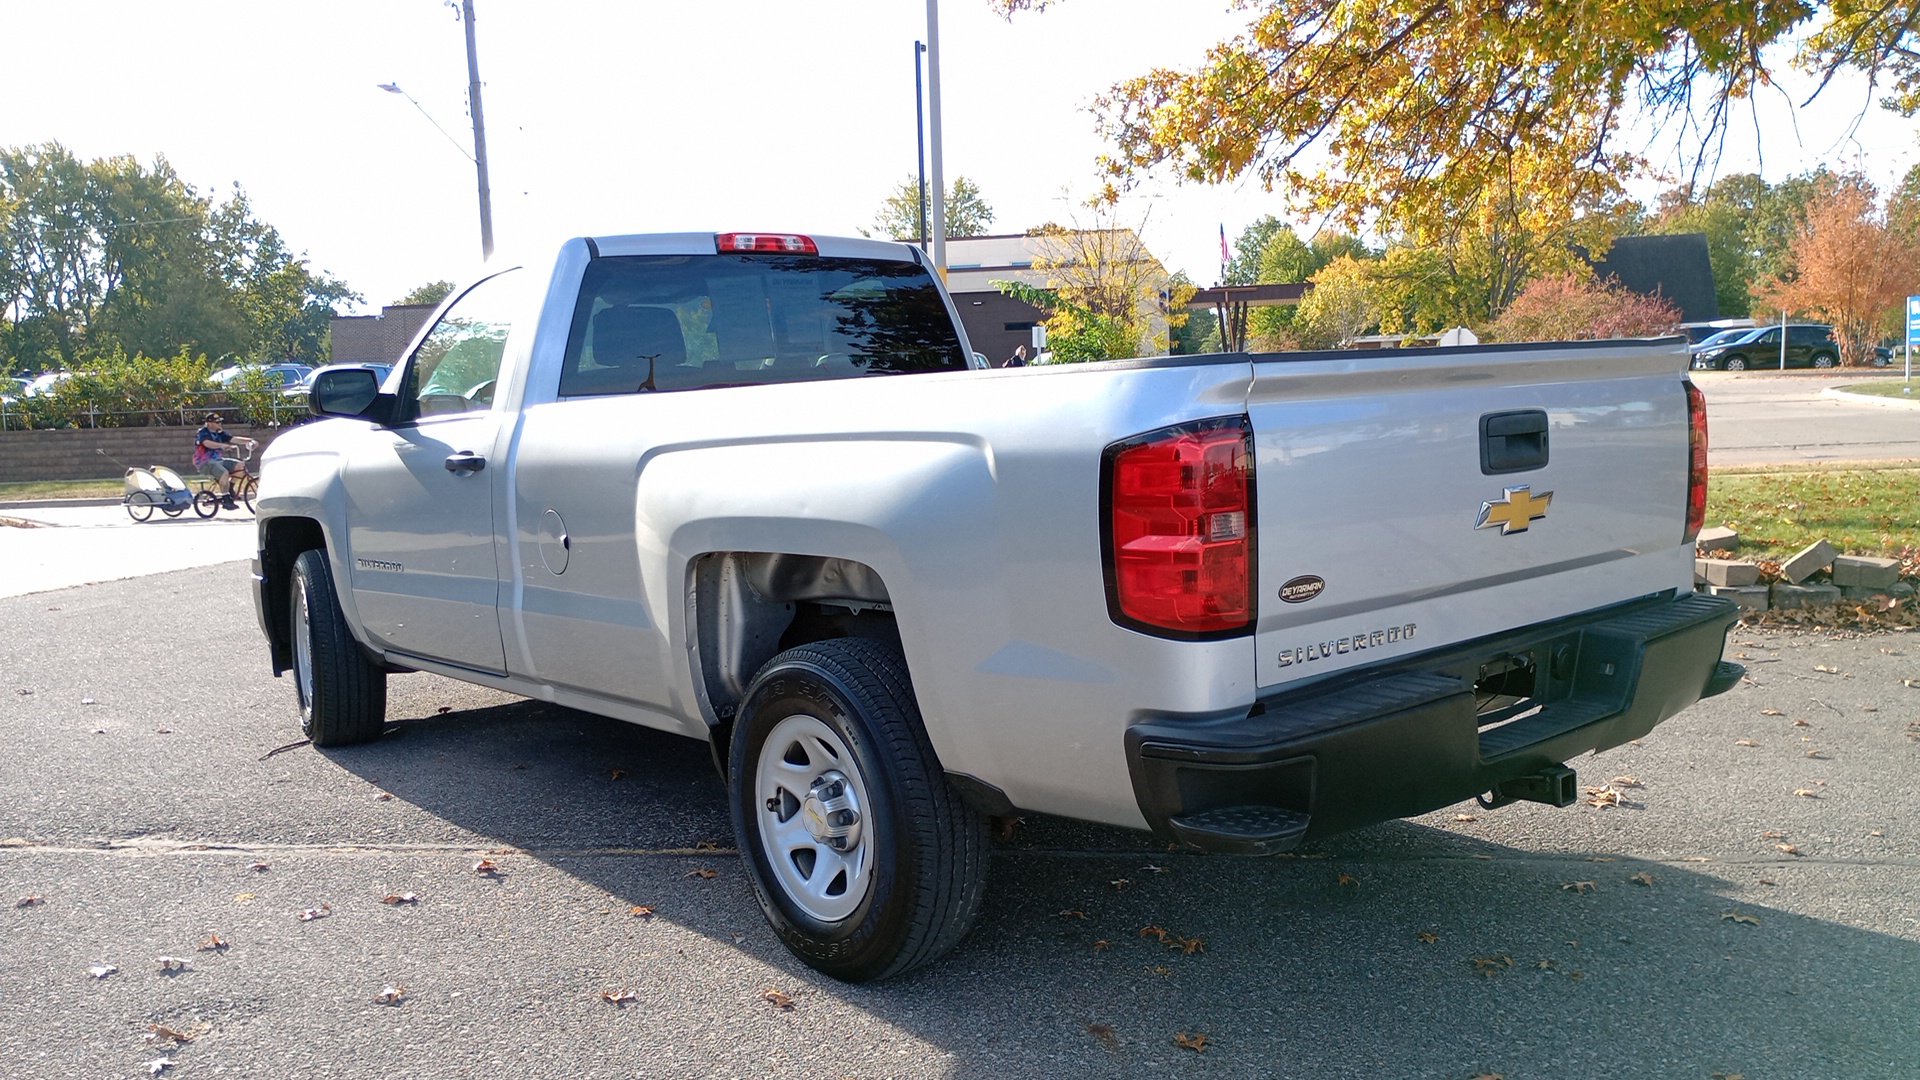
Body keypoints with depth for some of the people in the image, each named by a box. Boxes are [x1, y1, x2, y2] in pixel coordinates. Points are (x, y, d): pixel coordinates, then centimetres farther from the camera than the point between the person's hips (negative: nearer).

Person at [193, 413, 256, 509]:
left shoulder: (220, 433, 10)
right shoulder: (202, 432, -10)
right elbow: (207, 443, -30)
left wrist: (250, 440, -11)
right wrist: (222, 445, -47)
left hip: (217, 459, 8)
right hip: (204, 462, -8)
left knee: (239, 464, -10)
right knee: (224, 473, -32)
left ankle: (229, 490, 2)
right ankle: (226, 500, -25)